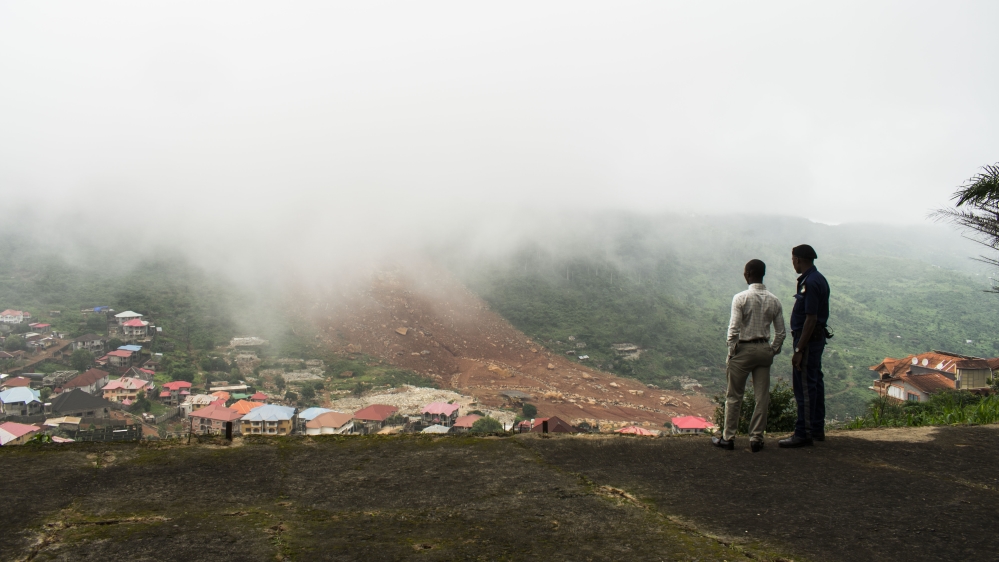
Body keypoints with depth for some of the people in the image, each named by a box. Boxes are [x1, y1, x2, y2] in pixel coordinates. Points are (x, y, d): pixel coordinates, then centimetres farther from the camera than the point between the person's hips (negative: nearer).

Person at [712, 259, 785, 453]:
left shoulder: (741, 298, -12)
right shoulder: (774, 301, 2)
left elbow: (734, 329, -15)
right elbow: (781, 332, 4)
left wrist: (731, 353, -6)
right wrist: (772, 351, 15)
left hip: (744, 349, -4)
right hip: (764, 350, 4)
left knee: (734, 396, 6)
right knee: (762, 397, 9)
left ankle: (728, 438, 12)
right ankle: (756, 439, 13)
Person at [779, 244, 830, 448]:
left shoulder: (810, 282, -20)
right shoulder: (819, 279, 13)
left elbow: (811, 318, -23)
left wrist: (799, 349, -22)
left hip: (808, 339, -11)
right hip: (818, 337, 11)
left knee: (804, 387, -6)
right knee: (815, 382, 16)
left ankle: (803, 433, -1)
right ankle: (817, 429, 26)